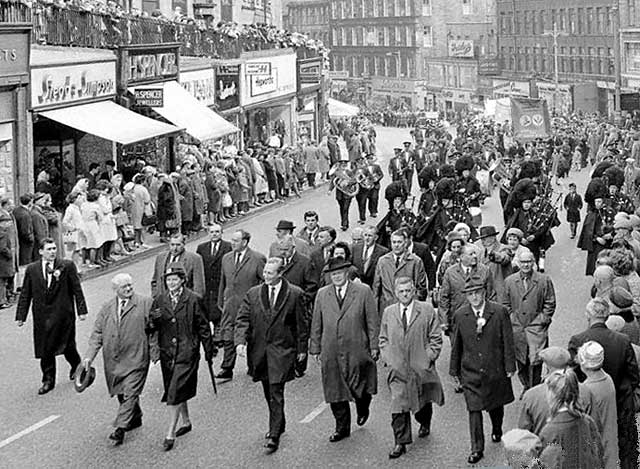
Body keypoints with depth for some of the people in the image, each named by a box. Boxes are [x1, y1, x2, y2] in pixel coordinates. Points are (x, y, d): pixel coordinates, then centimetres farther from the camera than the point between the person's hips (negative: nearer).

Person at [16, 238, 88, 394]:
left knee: (67, 345, 5)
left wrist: (81, 310, -3)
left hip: (63, 313, -2)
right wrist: (21, 316, 5)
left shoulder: (67, 266, -2)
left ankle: (76, 365, 35)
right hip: (42, 315, 2)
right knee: (45, 348, 4)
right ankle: (48, 380, 15)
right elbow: (25, 294, 8)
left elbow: (77, 289, 0)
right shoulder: (31, 269, 5)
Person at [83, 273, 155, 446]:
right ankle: (135, 418, 35)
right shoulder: (107, 307, 8)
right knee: (121, 393, 14)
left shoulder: (145, 303, -2)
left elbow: (153, 329, 0)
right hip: (113, 360, 5)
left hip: (136, 359, -4)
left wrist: (154, 351, -6)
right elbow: (97, 333, 7)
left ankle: (120, 428, -8)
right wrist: (89, 356, -2)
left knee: (130, 393, -9)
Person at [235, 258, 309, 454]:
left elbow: (301, 324, 2)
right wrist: (240, 341, -16)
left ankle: (274, 435, -8)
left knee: (276, 393, -9)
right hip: (259, 350, 4)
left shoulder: (295, 294, -3)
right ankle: (278, 424, 35)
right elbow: (242, 319, 0)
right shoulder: (253, 294, 4)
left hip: (282, 351, -4)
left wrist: (302, 349, 2)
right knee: (269, 393, 16)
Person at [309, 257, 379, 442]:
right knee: (335, 391, 4)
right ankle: (342, 427, 16)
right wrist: (315, 348, 8)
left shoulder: (363, 292, 0)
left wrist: (374, 347, -3)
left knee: (360, 387, 4)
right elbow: (316, 324, 11)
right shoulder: (322, 294, 8)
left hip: (357, 351, -2)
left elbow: (372, 321, 0)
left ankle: (362, 409, 37)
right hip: (331, 353, 2)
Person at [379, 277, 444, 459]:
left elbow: (435, 338, 0)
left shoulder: (427, 311, -2)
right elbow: (384, 339, 15)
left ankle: (425, 424, 47)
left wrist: (428, 357, -9)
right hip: (397, 368, 1)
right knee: (398, 405, -8)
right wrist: (386, 358, 2)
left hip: (421, 367, -1)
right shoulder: (388, 313, 6)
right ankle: (401, 442, -3)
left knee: (423, 401, 17)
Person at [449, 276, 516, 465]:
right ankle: (477, 449, 3)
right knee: (474, 409, -4)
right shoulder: (460, 315, -5)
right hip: (471, 372, 0)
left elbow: (507, 341, -5)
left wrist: (510, 366, -4)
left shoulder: (499, 312, -10)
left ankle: (497, 430, 47)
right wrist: (454, 369, 7)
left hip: (495, 370, 0)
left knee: (496, 404, 18)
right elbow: (456, 345, 3)